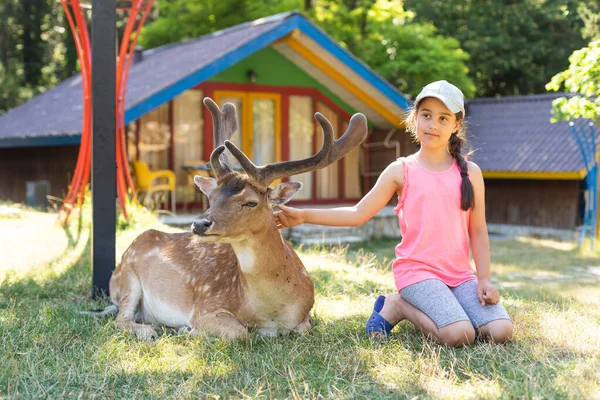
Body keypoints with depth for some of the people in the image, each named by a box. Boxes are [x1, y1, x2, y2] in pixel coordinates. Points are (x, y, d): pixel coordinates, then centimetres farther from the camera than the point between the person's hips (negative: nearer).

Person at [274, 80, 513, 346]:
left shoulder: (470, 172, 8)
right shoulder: (401, 171, 2)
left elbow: (478, 230, 9)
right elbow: (358, 214, -1)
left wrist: (484, 279, -1)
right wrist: (303, 215, -10)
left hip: (459, 274, 4)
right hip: (417, 270, -4)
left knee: (500, 332, -16)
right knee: (459, 336, -26)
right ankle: (397, 307, 2)